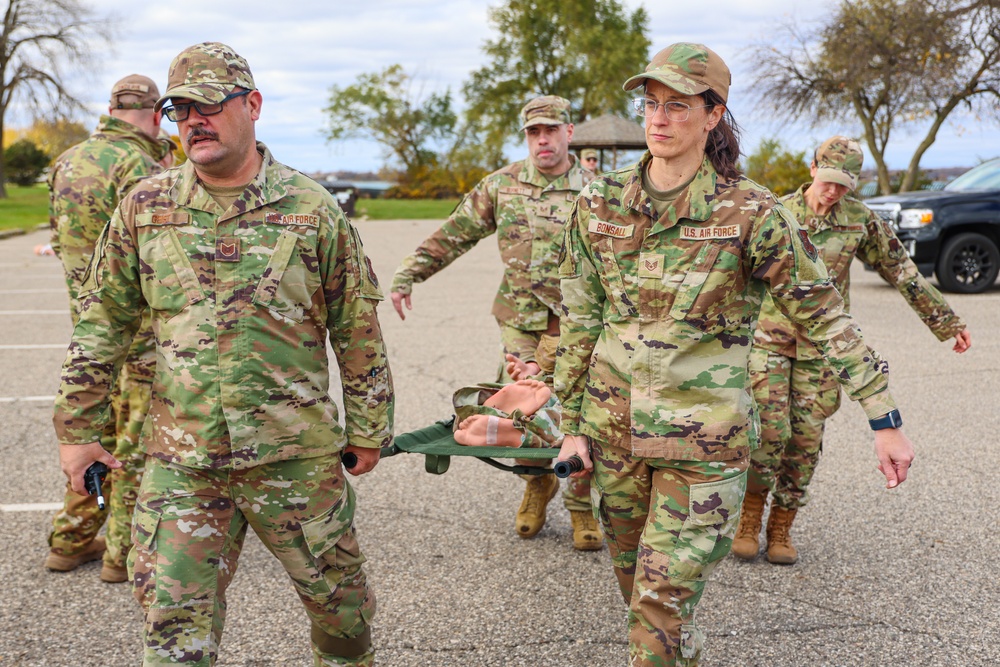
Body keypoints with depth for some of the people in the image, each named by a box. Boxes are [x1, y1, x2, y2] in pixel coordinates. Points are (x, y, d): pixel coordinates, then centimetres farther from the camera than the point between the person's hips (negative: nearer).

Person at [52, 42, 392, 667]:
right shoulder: (145, 206, 2)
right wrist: (78, 427, 8)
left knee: (339, 596, 14)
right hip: (180, 460, 1)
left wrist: (368, 428, 6)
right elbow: (103, 322, 9)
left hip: (297, 454, -1)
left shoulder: (313, 208, -3)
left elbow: (358, 328, 3)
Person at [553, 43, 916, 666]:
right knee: (634, 581, 18)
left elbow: (826, 315, -6)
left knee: (665, 597, -6)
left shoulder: (749, 212, -10)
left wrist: (886, 421, -7)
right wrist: (573, 423, 7)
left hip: (704, 437, -4)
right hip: (614, 428, 4)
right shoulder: (600, 204, 1)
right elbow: (578, 320, 6)